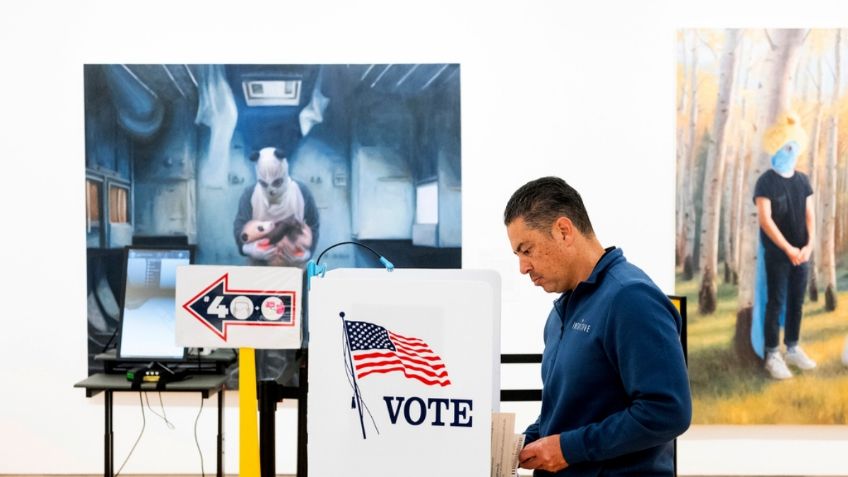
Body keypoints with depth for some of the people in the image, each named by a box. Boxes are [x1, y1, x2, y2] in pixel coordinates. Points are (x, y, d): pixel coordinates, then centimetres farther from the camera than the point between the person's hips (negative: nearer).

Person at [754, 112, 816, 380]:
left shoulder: (803, 181, 8)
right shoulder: (766, 182, -10)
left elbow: (809, 216, 6)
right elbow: (765, 220, -16)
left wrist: (809, 246, -9)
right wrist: (789, 249, -18)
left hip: (801, 253, 5)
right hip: (777, 254, -5)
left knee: (797, 302, 11)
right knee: (776, 303, -2)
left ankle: (793, 349, 23)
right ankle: (772, 356, 3)